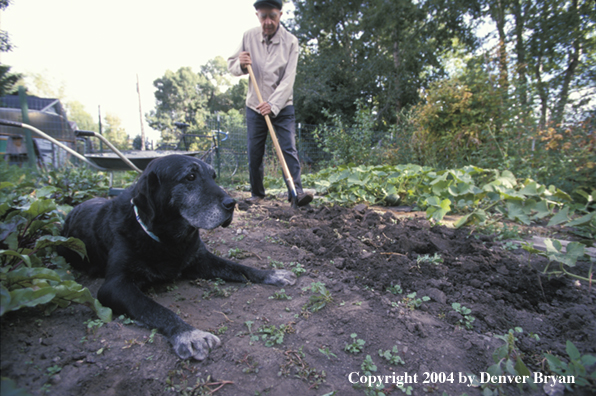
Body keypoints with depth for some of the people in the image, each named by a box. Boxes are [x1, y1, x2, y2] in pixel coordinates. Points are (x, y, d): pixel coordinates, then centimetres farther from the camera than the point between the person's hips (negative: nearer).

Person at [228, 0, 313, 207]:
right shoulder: (249, 37, 1)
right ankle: (256, 193, 15)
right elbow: (231, 65, 6)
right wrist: (240, 64, -18)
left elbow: (288, 79, -14)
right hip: (254, 106, 2)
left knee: (289, 149, -10)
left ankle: (296, 190, -10)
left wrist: (273, 105, -25)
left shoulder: (290, 41, -6)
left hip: (282, 107, -2)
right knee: (254, 153, 3)